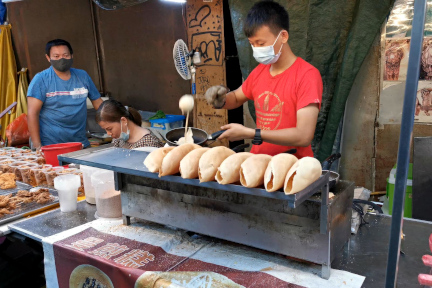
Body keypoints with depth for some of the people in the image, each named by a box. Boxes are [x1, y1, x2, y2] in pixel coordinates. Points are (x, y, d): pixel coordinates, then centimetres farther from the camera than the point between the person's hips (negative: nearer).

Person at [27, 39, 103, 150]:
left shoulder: (82, 76, 8)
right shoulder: (41, 79, -3)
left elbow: (98, 102, 14)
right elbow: (32, 113, -8)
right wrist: (37, 145, -14)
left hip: (80, 142, 3)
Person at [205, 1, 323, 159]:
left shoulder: (307, 75, -14)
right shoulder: (259, 72, 6)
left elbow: (304, 136, -20)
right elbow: (236, 98, 23)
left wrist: (248, 133, -19)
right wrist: (221, 100, 0)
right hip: (258, 161, 5)